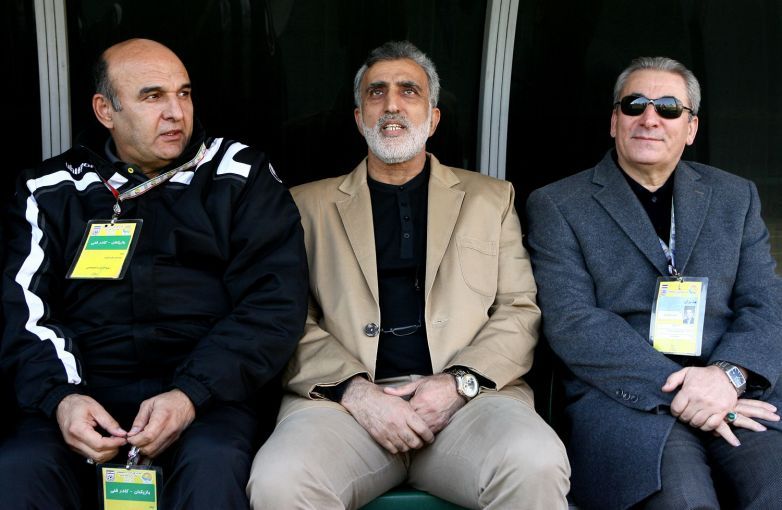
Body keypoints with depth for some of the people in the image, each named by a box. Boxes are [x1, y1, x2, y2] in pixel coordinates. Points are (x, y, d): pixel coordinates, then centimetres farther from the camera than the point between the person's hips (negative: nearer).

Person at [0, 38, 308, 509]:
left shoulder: (240, 178, 6)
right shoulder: (53, 191, 13)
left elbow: (276, 303, -2)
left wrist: (192, 395, -15)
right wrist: (60, 396, -14)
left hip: (208, 394, -1)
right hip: (87, 392, 2)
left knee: (212, 466, -34)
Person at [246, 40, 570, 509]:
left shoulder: (491, 197, 18)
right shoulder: (309, 205, 16)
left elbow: (521, 311, 11)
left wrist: (459, 382, -7)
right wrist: (353, 390, -11)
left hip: (466, 396, 0)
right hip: (346, 397, 0)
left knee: (537, 465, -32)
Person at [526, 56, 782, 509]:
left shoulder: (735, 196, 18)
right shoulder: (557, 205, 7)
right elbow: (570, 321, -4)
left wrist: (728, 374, -12)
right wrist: (673, 390, -15)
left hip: (738, 397, 3)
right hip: (623, 400, -2)